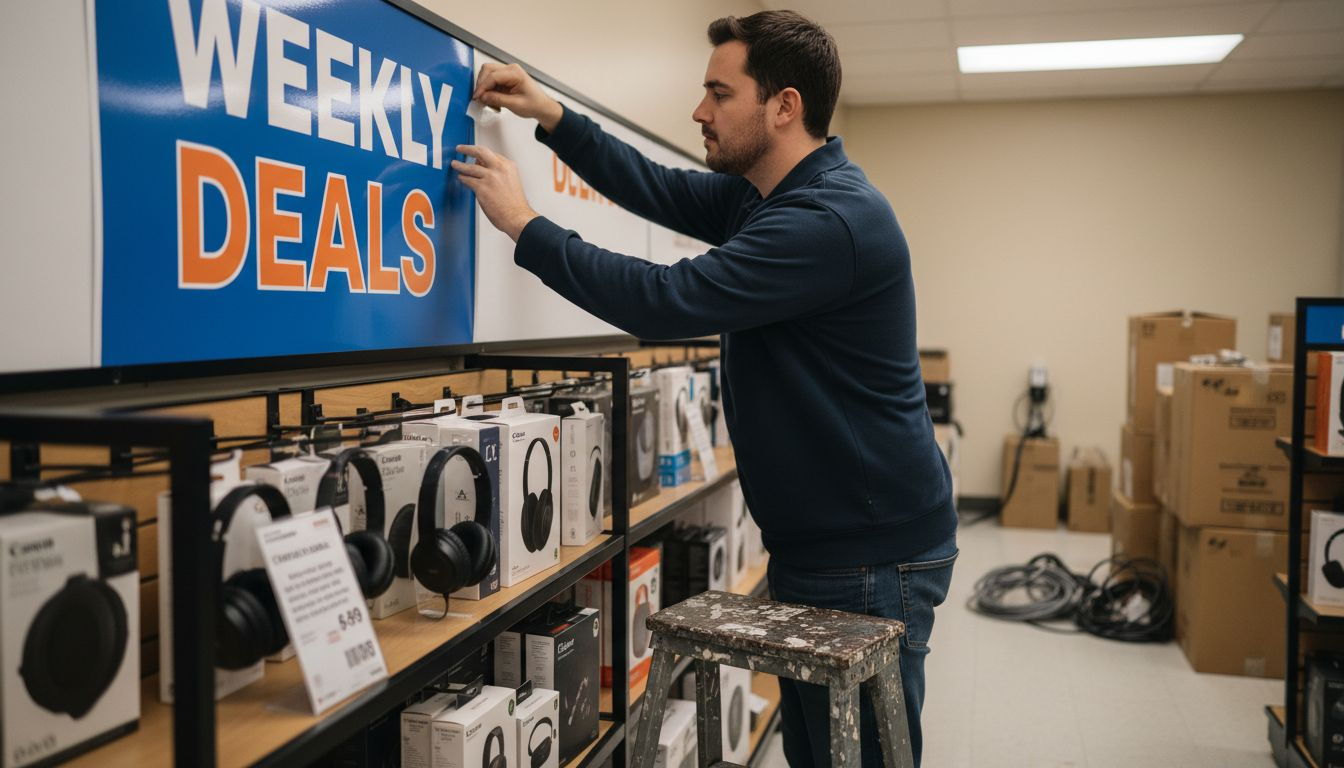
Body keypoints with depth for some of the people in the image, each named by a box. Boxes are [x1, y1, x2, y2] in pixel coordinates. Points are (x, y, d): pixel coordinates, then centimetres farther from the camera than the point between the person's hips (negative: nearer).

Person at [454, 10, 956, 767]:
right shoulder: (765, 194, 8)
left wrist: (524, 223, -17)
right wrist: (550, 115, 6)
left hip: (873, 559, -10)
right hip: (813, 547, 10)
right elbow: (661, 191, 17)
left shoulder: (832, 219, -24)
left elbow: (666, 301, -26)